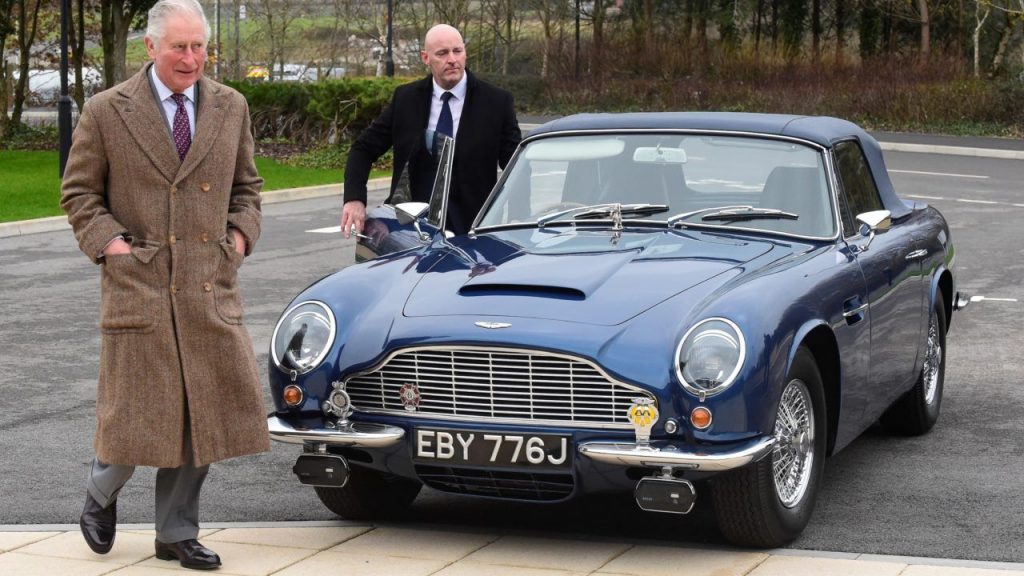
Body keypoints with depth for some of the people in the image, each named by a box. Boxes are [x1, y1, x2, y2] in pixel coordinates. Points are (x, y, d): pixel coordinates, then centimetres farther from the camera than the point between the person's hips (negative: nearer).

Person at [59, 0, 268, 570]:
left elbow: (246, 185, 19)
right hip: (137, 284, -3)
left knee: (201, 411, 5)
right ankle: (102, 496, 30)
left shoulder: (231, 107, 9)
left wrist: (240, 236, 4)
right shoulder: (106, 111, -1)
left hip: (210, 287, 3)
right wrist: (110, 242, -8)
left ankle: (177, 533, 19)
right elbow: (79, 191, 4)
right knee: (136, 411, 0)